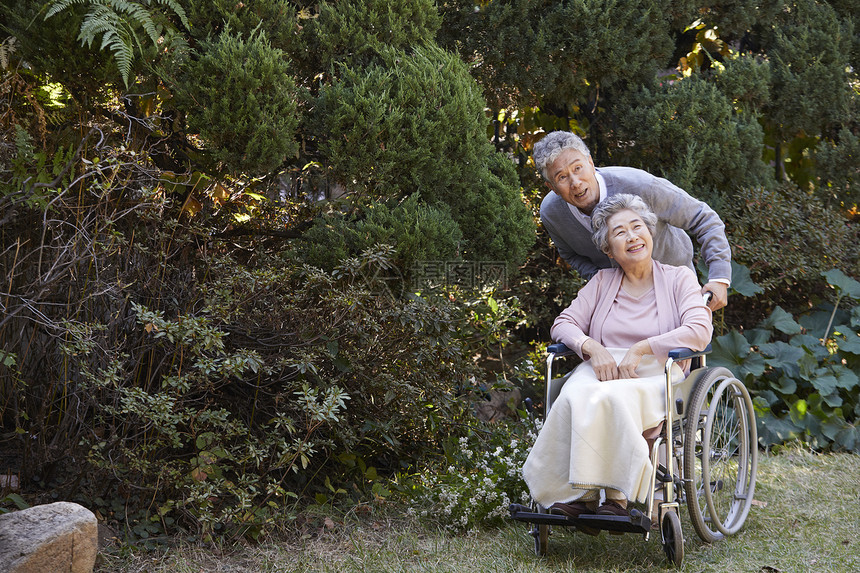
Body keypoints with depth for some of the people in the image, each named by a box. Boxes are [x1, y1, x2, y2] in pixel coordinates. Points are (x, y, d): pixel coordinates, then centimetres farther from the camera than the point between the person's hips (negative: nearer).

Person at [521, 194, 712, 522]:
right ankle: (577, 493, -31)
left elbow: (700, 331, -5)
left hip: (655, 378, -3)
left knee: (610, 397, -38)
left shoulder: (679, 278, 10)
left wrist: (640, 349, -14)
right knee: (575, 398, -34)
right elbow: (563, 324, 11)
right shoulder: (602, 282, 19)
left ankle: (616, 494, -31)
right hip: (601, 369, 3)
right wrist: (593, 348, -11)